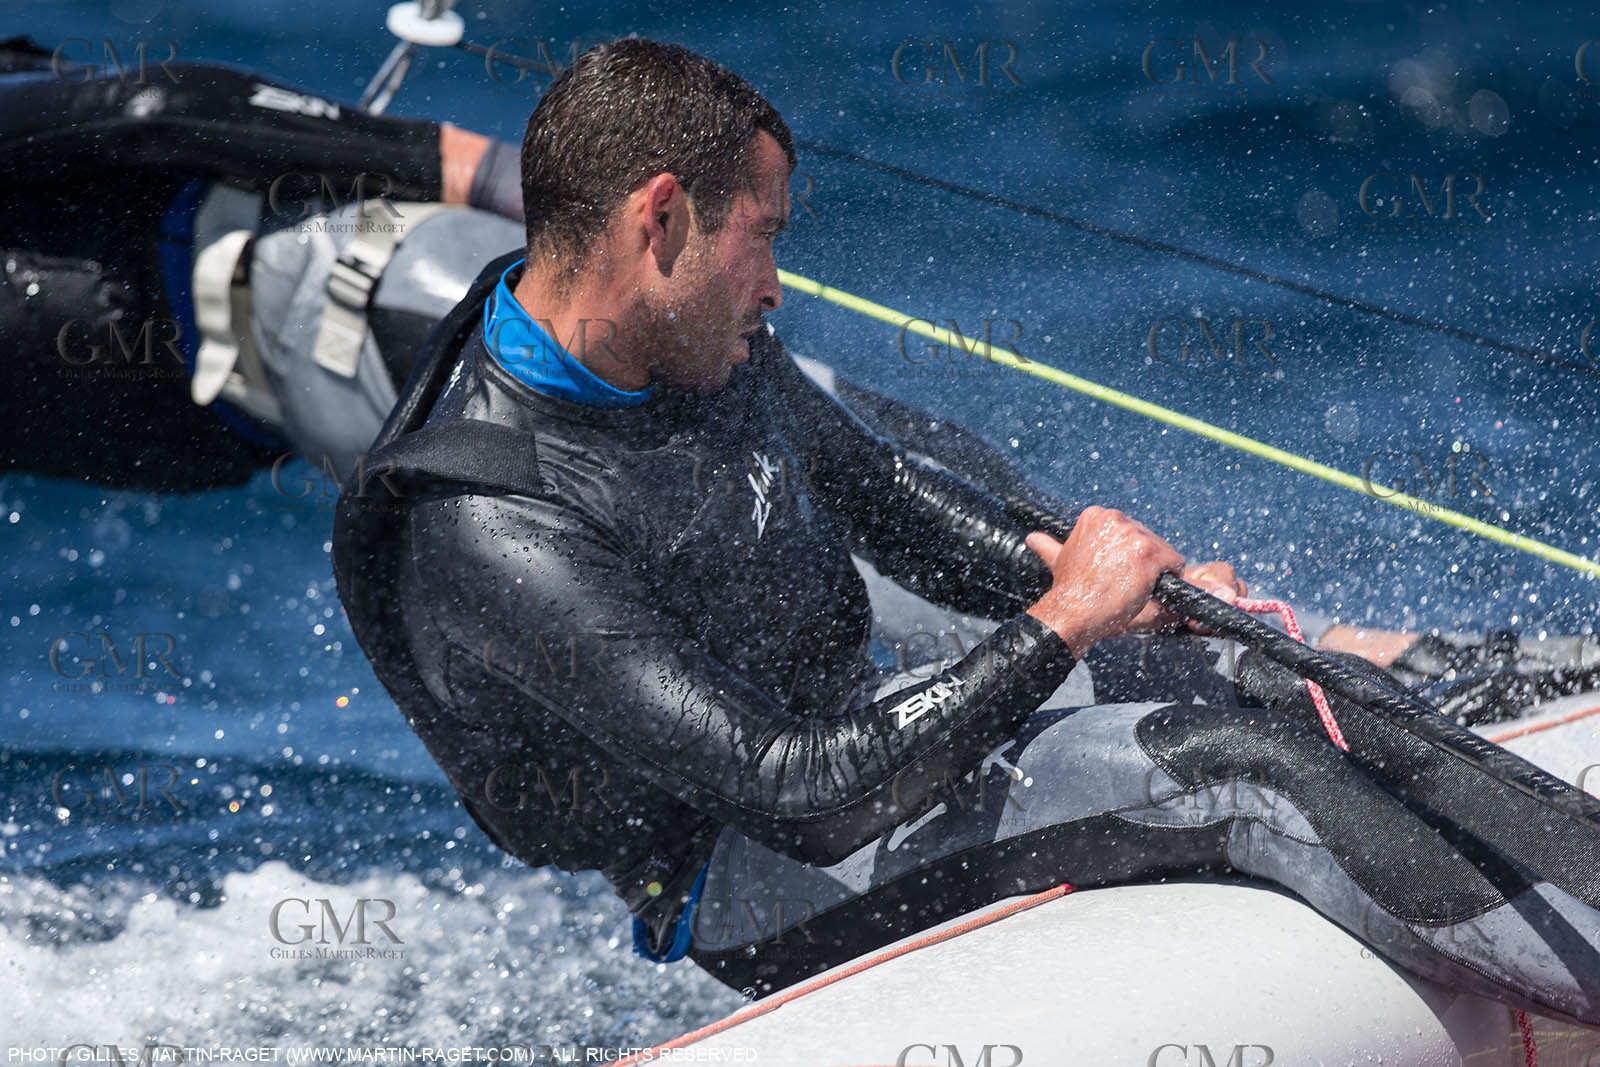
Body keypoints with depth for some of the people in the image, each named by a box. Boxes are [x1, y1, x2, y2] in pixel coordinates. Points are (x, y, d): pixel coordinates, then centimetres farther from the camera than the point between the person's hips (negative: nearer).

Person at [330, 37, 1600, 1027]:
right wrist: (1061, 625, -26)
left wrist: (1128, 578, -5)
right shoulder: (496, 538, -30)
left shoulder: (703, 347, -3)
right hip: (771, 892, -8)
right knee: (1246, 775, -20)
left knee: (1289, 697, -2)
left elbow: (891, 496, 11)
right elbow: (794, 787, -32)